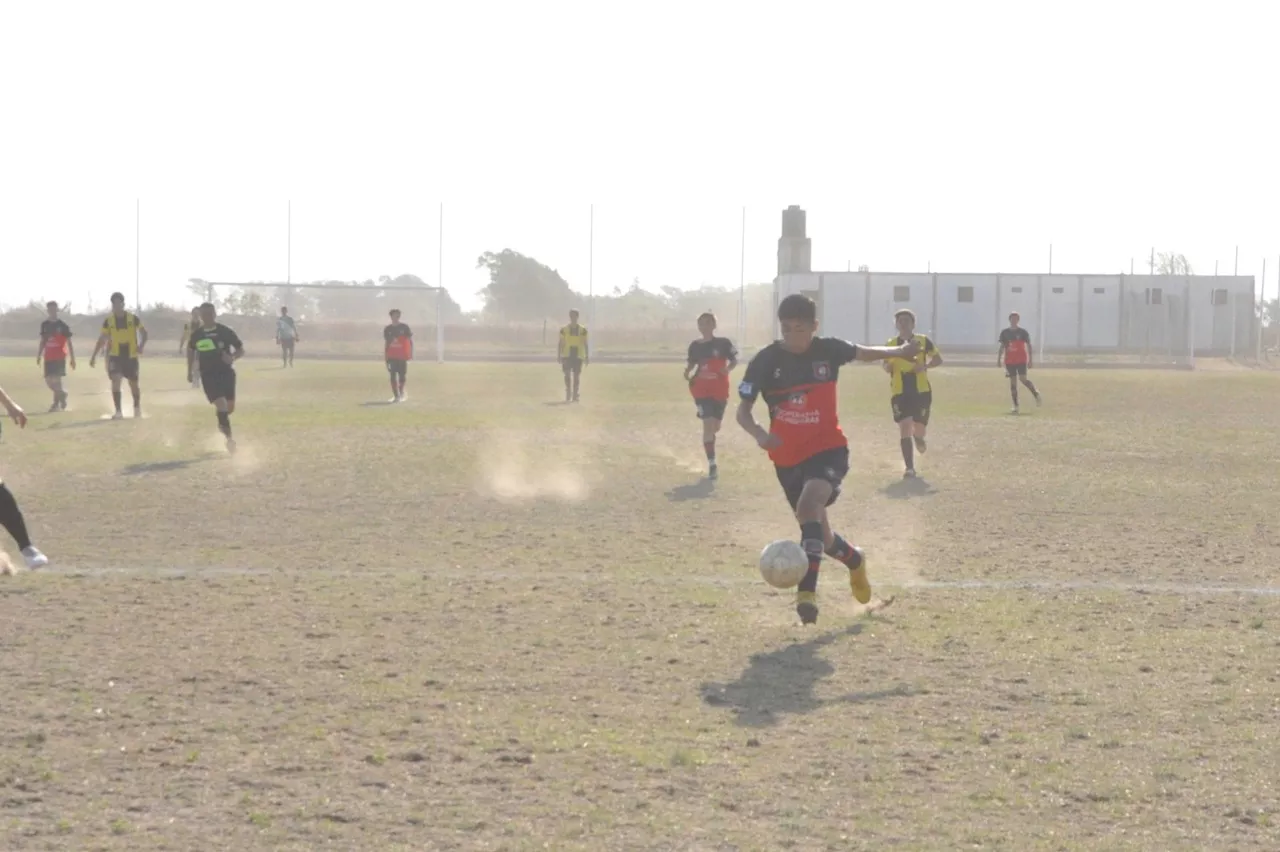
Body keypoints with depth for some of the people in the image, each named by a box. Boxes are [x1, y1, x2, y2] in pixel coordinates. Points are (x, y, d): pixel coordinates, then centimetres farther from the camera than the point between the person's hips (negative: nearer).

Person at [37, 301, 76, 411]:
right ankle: (62, 394, 25)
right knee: (48, 380, 3)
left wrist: (73, 359, -2)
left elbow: (69, 343, 1)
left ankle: (57, 403, -1)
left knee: (57, 379, -12)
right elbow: (42, 342, 17)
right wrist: (39, 355, 9)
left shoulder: (63, 326, -1)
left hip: (60, 357, -5)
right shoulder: (44, 325, 10)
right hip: (48, 357, 5)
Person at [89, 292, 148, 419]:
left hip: (131, 356, 0)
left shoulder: (132, 318, -5)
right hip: (115, 355, 0)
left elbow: (143, 331, 7)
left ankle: (137, 407, 35)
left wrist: (142, 346, -10)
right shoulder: (109, 320, -1)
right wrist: (94, 355, 0)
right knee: (115, 380, -18)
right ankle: (118, 411, -15)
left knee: (133, 383, 10)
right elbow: (102, 339, 5)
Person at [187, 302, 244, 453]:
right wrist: (190, 370, 16)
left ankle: (222, 423, 44)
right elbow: (190, 349, 21)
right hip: (208, 374, -1)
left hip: (226, 372, 1)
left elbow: (241, 349, 1)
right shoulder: (197, 334, 0)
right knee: (220, 404, -17)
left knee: (230, 407, 10)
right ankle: (229, 437, -13)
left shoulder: (225, 331, -5)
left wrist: (233, 357, -21)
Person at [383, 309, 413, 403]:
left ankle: (401, 393, 19)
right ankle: (396, 396, -2)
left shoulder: (404, 328, 0)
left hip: (402, 356, -2)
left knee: (402, 375, -1)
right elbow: (386, 344, 13)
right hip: (391, 356, 2)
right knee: (393, 376, -4)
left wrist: (411, 354, -5)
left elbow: (410, 341, 2)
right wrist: (386, 358, 11)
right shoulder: (387, 329, 8)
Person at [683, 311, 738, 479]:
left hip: (720, 391, 1)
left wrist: (728, 368, -22)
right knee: (708, 424, -14)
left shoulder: (723, 343, -6)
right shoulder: (695, 346, 0)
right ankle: (711, 464, -11)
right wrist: (688, 372, -13)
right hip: (702, 391, -1)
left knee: (715, 427, 13)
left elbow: (734, 360, -1)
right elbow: (692, 364, 10)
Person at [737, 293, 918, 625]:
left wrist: (900, 351, 11)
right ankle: (854, 561, 48)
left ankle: (807, 592, -35)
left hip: (828, 449, -2)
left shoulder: (828, 350, -6)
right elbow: (743, 410, -9)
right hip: (788, 457, 2)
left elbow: (863, 353, 17)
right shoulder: (766, 361, -10)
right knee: (819, 535, 13)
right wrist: (758, 433, -28)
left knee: (809, 505, -31)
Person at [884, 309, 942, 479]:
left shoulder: (923, 341, 1)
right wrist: (888, 365, -17)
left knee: (919, 429, 3)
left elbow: (938, 359, 6)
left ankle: (918, 437, 44)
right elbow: (886, 367, 8)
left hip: (921, 390, 0)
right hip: (900, 392, 0)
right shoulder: (891, 344, 4)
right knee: (904, 428, -9)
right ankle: (909, 468, -5)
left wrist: (925, 365, -14)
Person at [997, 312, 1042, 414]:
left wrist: (1030, 360, -3)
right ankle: (1015, 406, 3)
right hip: (1009, 361, 3)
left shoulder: (1023, 332, 0)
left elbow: (1029, 346, 2)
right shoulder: (1005, 333, 7)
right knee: (1013, 382, 1)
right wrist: (998, 359, 8)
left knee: (1023, 378, -17)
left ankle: (1036, 394, 5)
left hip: (1021, 360, -3)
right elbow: (1002, 347, 13)